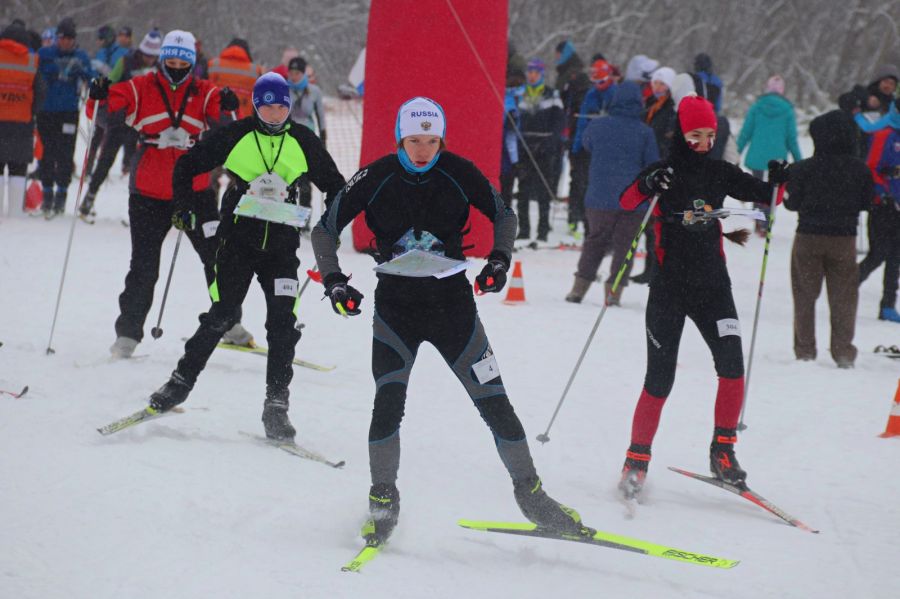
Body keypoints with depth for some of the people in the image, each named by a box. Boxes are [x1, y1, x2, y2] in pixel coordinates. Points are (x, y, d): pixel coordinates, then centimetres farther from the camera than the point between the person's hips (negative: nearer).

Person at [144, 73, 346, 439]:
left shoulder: (303, 142, 3)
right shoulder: (234, 136, -3)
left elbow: (334, 185, 16)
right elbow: (187, 167, 8)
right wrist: (184, 207, -2)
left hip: (282, 245, 2)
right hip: (238, 240, -2)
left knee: (283, 325, -7)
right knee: (220, 319, -7)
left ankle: (276, 405, -1)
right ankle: (181, 382, 10)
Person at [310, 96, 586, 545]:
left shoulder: (459, 173, -7)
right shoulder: (375, 179, -10)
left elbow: (503, 214, 7)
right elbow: (325, 229, -1)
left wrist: (499, 259, -10)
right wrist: (333, 281, -14)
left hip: (454, 305, 1)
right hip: (396, 309, -1)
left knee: (495, 403, 1)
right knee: (388, 403, -18)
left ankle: (531, 495, 16)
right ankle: (383, 500, 0)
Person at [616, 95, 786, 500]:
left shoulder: (720, 174, 7)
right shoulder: (664, 173, -5)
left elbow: (762, 196, 14)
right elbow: (626, 202, -21)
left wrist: (777, 183, -7)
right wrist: (647, 186, -42)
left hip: (713, 287, 3)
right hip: (668, 288, -3)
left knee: (732, 364, -15)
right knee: (660, 379, -3)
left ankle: (723, 451, -4)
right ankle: (637, 460, 9)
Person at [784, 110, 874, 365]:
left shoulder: (804, 169, -12)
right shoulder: (859, 170, -5)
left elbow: (793, 202, -8)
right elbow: (867, 202, 4)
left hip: (809, 237, -1)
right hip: (845, 239, 1)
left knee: (805, 296, 11)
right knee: (843, 297, 10)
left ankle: (804, 351, 11)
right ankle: (843, 353, 8)